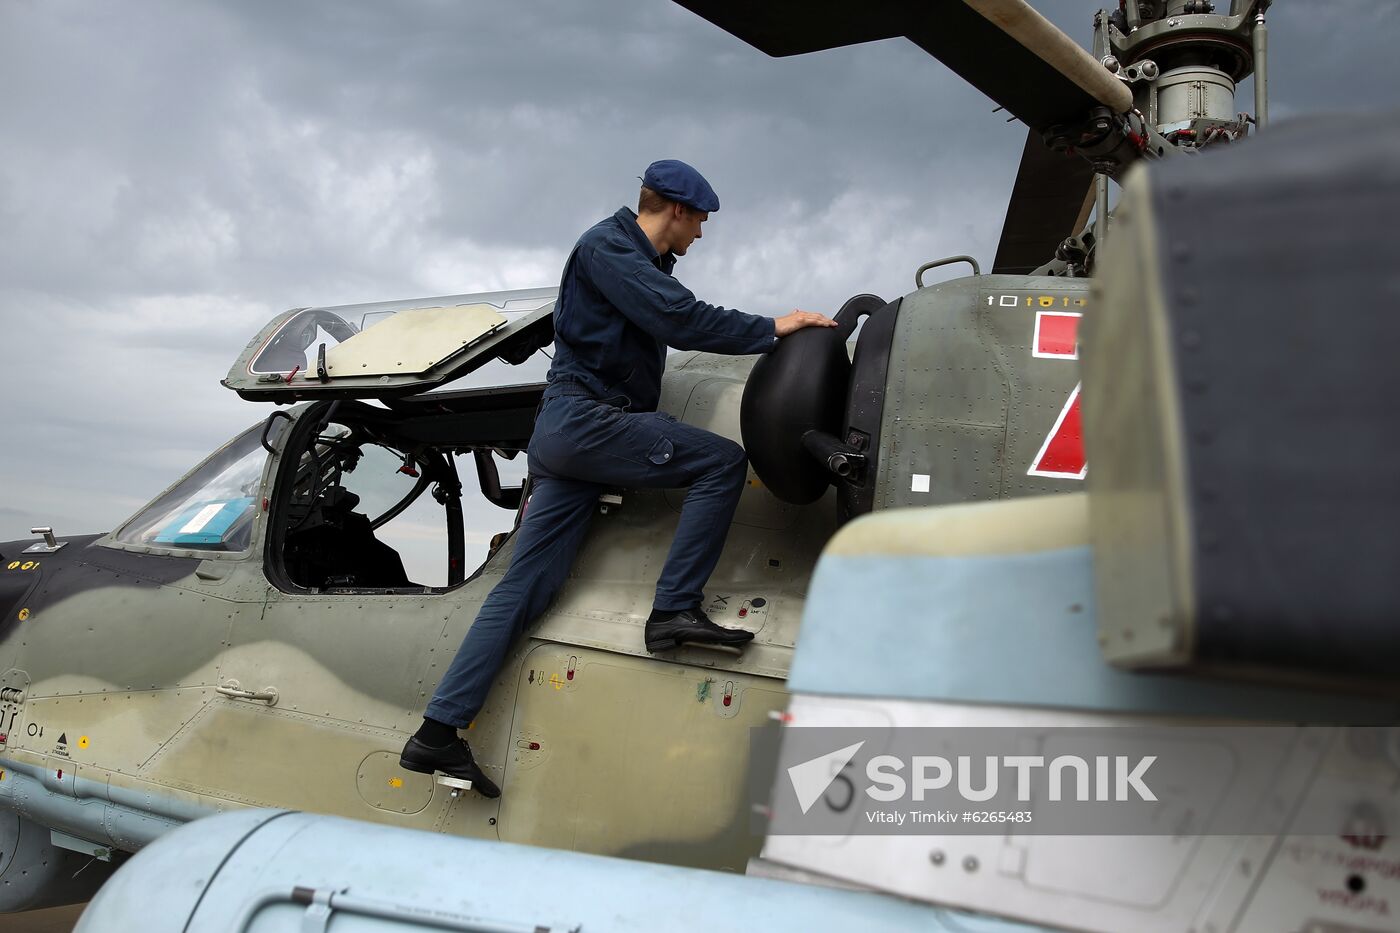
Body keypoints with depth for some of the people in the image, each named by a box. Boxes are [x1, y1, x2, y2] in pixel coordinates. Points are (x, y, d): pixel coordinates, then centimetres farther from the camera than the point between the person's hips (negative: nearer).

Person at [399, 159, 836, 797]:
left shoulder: (646, 266, 26)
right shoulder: (607, 245, -3)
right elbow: (679, 319, -16)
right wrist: (771, 329, -11)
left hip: (565, 435, 9)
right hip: (582, 417, -9)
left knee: (523, 588, 2)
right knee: (722, 462, -11)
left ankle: (438, 733, 2)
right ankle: (674, 609, -15)